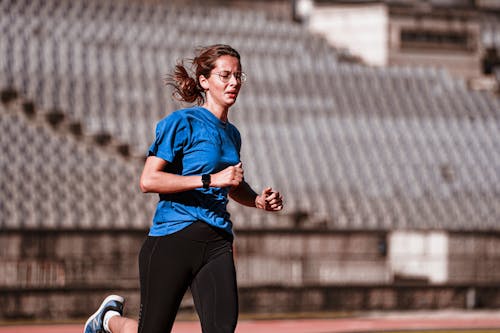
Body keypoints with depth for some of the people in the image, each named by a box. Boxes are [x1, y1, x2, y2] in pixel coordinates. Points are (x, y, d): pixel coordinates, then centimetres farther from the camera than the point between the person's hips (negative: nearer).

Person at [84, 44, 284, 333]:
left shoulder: (231, 134, 15)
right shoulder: (183, 123, -7)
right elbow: (148, 181, -17)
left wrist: (259, 200, 12)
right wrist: (211, 179, -19)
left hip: (217, 244, 6)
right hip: (173, 241, -5)